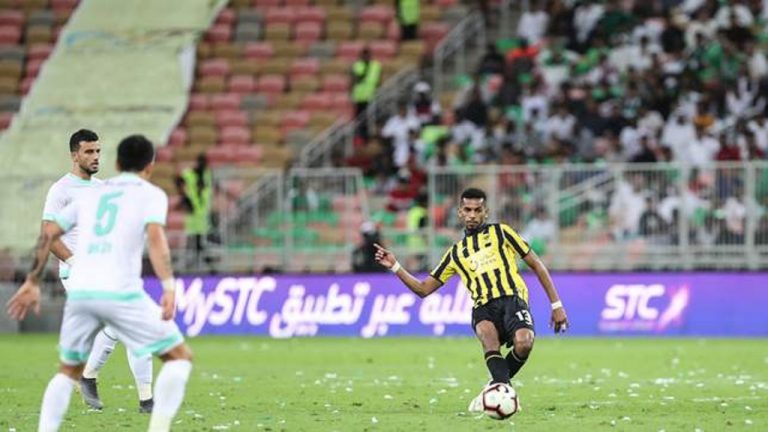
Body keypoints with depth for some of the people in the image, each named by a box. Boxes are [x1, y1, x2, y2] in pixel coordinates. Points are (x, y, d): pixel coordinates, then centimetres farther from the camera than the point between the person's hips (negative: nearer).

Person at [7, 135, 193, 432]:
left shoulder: (91, 195, 24)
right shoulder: (151, 194, 9)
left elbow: (48, 234, 18)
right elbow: (155, 237, -9)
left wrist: (32, 283, 23)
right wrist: (169, 286, -20)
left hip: (79, 292, 5)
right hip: (121, 293, -5)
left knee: (68, 372, 23)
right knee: (180, 356, 9)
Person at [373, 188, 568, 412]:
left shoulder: (500, 232, 17)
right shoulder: (456, 253, 24)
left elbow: (536, 265, 18)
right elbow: (423, 289, 27)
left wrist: (556, 304, 11)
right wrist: (395, 267, 14)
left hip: (512, 299, -1)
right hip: (484, 308, 1)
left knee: (523, 343, -33)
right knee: (488, 333, -38)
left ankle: (496, 389, -6)